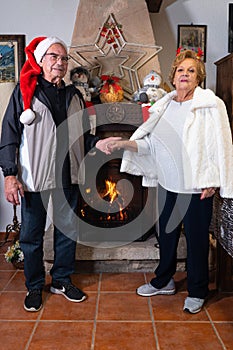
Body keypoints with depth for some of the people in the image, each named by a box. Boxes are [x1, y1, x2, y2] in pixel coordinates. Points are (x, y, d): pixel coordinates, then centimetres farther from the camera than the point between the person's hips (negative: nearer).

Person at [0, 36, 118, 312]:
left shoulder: (74, 95, 12)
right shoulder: (25, 91, -1)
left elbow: (81, 134, 18)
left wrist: (97, 143, -4)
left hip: (68, 175, 4)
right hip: (34, 175, -4)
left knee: (67, 230, 13)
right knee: (32, 234, 7)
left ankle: (61, 280, 31)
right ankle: (34, 286, 26)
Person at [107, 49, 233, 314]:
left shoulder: (211, 105, -6)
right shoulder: (164, 106, 9)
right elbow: (150, 143, 8)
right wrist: (124, 144, -7)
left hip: (196, 187, -5)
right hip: (167, 184, 5)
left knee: (196, 238, 7)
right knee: (166, 233, 17)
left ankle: (197, 291, 27)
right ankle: (164, 281, 38)